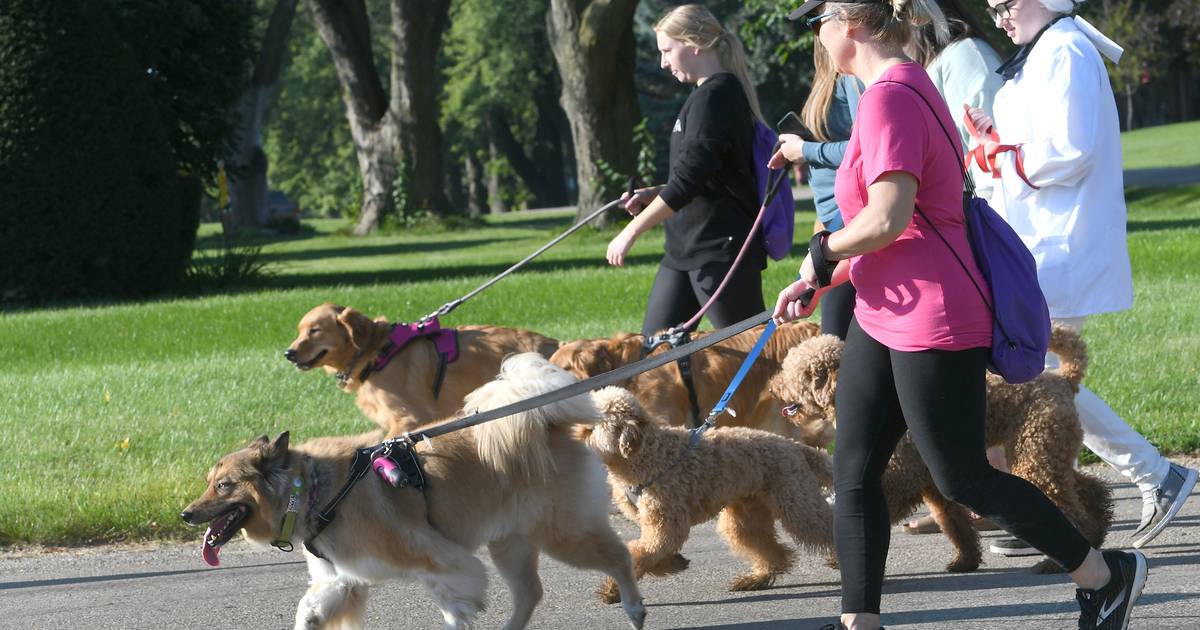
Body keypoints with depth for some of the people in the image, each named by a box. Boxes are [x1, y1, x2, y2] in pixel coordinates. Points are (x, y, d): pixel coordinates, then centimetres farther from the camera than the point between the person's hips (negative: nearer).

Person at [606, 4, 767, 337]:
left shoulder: (716, 95, -15)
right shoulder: (707, 94, 16)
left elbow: (688, 179, -20)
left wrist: (631, 232, -15)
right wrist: (653, 195, 9)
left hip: (721, 248, -10)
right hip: (686, 248, 10)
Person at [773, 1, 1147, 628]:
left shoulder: (889, 98, -19)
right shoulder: (904, 88, 14)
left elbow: (887, 218, -29)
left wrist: (822, 251, -11)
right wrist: (818, 283, 14)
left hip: (933, 319, -10)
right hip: (883, 315, 10)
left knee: (962, 479, 0)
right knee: (853, 474, 6)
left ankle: (1106, 575, 15)